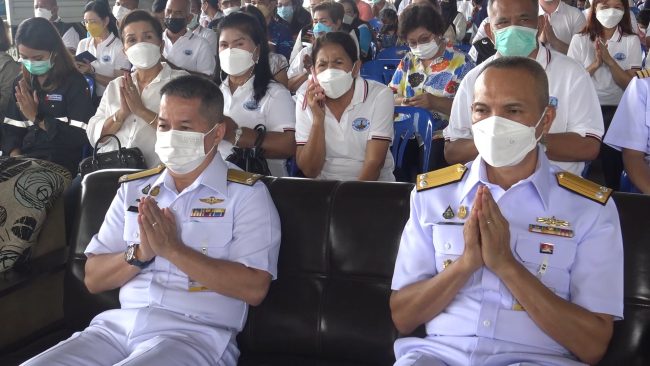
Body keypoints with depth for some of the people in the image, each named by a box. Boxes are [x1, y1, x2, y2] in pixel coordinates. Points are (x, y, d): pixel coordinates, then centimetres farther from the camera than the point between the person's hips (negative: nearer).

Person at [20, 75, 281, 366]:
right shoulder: (133, 189, 14)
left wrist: (172, 249, -15)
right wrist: (139, 253, -8)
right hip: (120, 324, 4)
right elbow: (93, 280, 12)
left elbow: (254, 289, -12)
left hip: (196, 334, -4)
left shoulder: (247, 194, 0)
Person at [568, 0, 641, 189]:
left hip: (616, 109, 0)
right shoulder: (580, 39, 4)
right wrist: (596, 64, -16)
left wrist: (609, 60, -16)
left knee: (613, 160, -19)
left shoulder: (631, 41, 4)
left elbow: (631, 85, -4)